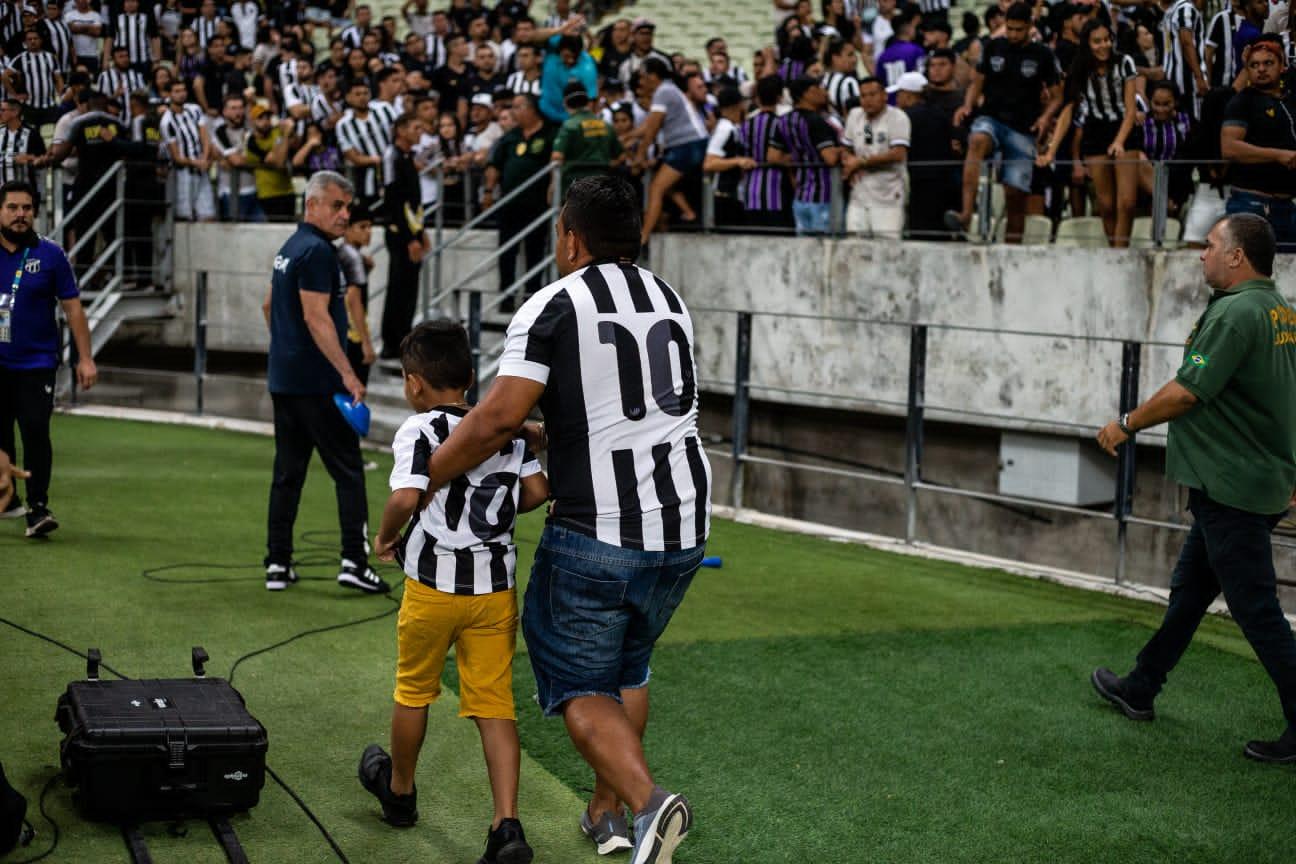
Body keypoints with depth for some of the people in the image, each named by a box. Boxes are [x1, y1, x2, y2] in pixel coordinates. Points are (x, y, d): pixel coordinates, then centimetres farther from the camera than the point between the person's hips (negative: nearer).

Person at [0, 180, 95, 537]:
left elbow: (72, 307, 1)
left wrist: (85, 357, -3)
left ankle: (37, 509, -11)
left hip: (36, 363, -3)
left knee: (35, 432, -13)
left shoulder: (50, 255, -2)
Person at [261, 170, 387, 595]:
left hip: (283, 379, 9)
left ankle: (277, 565, 10)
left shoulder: (290, 248, 16)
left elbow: (270, 306, 27)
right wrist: (347, 373, -22)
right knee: (348, 471, -4)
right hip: (317, 383, -9)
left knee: (287, 473, 10)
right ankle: (354, 561, -8)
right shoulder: (317, 252, -15)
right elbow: (317, 318, -22)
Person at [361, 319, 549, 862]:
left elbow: (407, 497, -24)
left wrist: (386, 536, -6)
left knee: (413, 690, 19)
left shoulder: (419, 431, -11)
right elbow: (537, 490, 1)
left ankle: (399, 790, 40)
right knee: (495, 704, 2)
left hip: (434, 583, -3)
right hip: (496, 586, 4)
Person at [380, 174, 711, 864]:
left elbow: (498, 419, -18)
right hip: (684, 527, 6)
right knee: (626, 668, 25)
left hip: (597, 534, -6)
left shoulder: (553, 308, -9)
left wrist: (418, 485, -9)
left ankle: (647, 800, -15)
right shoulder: (669, 300, 12)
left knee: (579, 686, 7)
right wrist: (553, 429, 29)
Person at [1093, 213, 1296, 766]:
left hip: (1233, 488, -10)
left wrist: (1127, 425, -7)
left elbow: (1187, 392, -22)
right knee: (1189, 589, 20)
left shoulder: (1235, 312, -19)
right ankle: (1141, 689, 32)